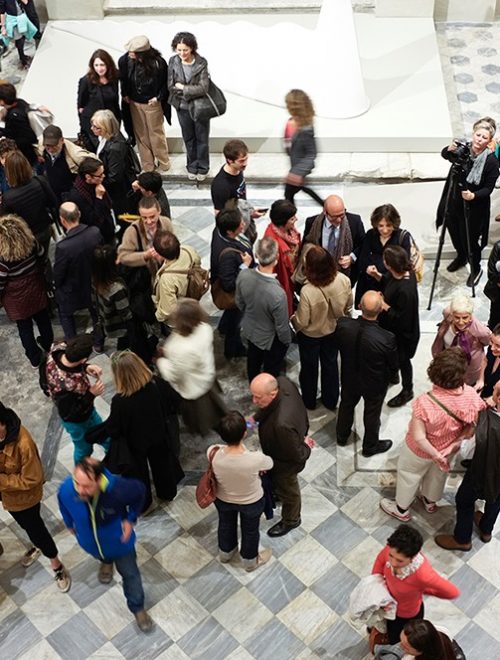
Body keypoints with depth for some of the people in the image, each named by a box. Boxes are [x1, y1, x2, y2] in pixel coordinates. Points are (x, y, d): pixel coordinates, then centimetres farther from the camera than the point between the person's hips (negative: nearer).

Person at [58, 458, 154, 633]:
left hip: (118, 539, -2)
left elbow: (139, 490, -18)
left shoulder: (117, 489, -43)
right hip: (90, 541, 2)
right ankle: (106, 561, 75)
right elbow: (64, 507, -8)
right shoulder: (66, 490, -36)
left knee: (129, 574, 20)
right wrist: (70, 524, 9)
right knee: (101, 555, 37)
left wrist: (131, 519, -17)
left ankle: (137, 608, 49)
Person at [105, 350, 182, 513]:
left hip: (135, 444, -3)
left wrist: (106, 427, 0)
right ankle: (167, 493, 58)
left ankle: (143, 503, 52)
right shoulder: (157, 384, -28)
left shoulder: (120, 401, -39)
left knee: (138, 472, 27)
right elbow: (172, 404, -9)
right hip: (160, 438, 3)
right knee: (162, 465, 31)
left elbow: (112, 430, -23)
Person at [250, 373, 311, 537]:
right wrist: (255, 417, -8)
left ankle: (291, 521, 56)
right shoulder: (282, 382, -29)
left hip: (286, 462, -6)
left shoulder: (282, 424, -50)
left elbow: (296, 455, -30)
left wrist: (305, 448, -11)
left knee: (287, 489, 26)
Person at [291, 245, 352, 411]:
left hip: (310, 335, -3)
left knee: (309, 368, 24)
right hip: (334, 331, 4)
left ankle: (309, 402, 47)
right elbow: (349, 306, -7)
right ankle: (330, 401, 48)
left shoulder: (307, 291, -39)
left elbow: (302, 322, -25)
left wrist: (292, 319, -2)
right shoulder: (344, 280, -26)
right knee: (330, 365, 27)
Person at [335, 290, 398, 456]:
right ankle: (370, 446, 49)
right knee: (372, 414, 24)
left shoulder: (342, 324, -30)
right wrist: (386, 380, 4)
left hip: (349, 379, 3)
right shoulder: (387, 339, -36)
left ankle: (341, 436, 55)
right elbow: (393, 366, -17)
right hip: (375, 384, -3)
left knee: (346, 405, 30)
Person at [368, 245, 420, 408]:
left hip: (402, 333, -8)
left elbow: (402, 318, -32)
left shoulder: (405, 290, -41)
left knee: (402, 360, 18)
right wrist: (377, 275, -9)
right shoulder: (403, 273, -16)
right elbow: (389, 283, 6)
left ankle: (407, 391, 44)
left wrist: (384, 306, -27)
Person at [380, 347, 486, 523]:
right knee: (438, 472, 35)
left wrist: (436, 456, -18)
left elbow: (418, 437, -32)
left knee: (409, 475, 27)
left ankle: (401, 509, 52)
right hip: (449, 447, 4)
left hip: (421, 450, -4)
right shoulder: (471, 395, -29)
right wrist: (457, 441, -9)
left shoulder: (425, 403, -41)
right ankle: (430, 501, 63)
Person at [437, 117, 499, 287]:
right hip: (454, 202, 5)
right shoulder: (463, 150, -12)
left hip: (473, 208, -5)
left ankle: (476, 269, 35)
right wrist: (450, 149, -17)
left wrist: (474, 196, -32)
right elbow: (444, 155, 6)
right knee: (454, 233, 24)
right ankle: (461, 257, 54)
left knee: (470, 240, 8)